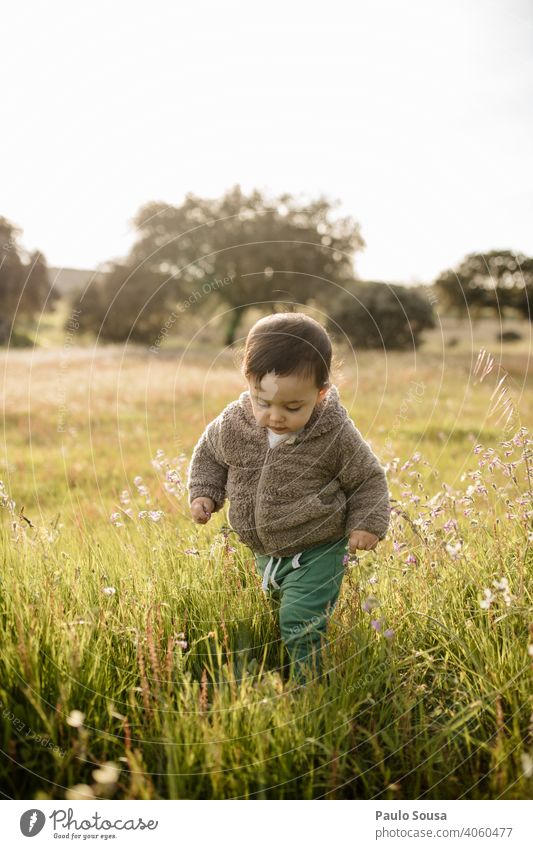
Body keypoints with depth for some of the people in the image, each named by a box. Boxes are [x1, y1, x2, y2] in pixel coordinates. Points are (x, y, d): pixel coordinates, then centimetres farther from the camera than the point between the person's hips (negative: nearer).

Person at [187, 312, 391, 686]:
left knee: (301, 623, -12)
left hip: (317, 551, -5)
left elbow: (369, 479, -6)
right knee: (281, 612, 25)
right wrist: (204, 493, -7)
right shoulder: (232, 424, -15)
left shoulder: (336, 434, -23)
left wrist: (367, 524, -16)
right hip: (265, 552, 5)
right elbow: (208, 454, 6)